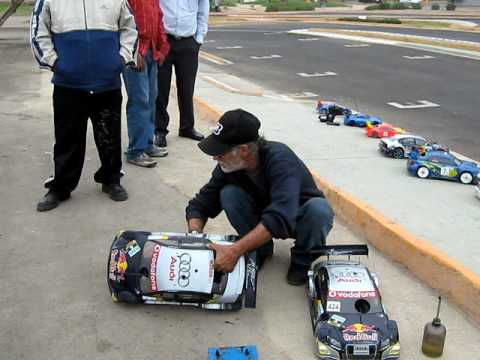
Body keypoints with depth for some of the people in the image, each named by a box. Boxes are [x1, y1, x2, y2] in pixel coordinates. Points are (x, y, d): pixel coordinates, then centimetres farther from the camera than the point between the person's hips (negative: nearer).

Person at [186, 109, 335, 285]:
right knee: (229, 194, -23)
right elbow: (200, 204, -10)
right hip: (263, 217, 4)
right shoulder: (228, 166, -18)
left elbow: (280, 218, -47)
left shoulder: (279, 158, -35)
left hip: (298, 219, -3)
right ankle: (260, 250, -2)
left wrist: (234, 251, -51)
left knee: (318, 209, -37)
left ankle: (303, 259, -7)